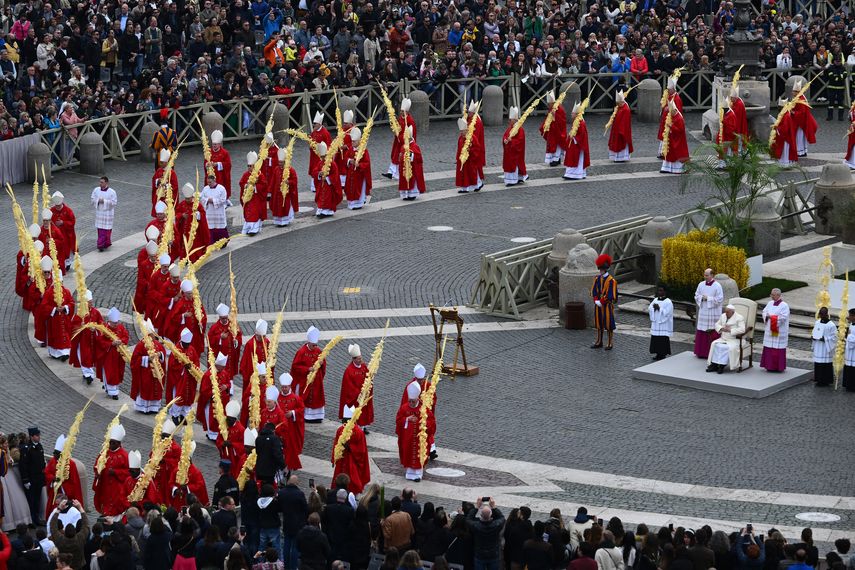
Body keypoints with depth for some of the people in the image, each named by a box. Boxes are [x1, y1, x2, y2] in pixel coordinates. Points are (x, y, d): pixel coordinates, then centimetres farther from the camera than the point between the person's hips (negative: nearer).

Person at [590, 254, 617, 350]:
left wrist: (601, 302, -15)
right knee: (599, 324, 13)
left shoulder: (611, 280, -13)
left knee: (609, 324, 1)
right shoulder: (597, 279, 4)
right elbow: (593, 292, 5)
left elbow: (610, 296, -16)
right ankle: (599, 342, 24)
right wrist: (596, 301, -10)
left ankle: (610, 343, 8)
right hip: (598, 305, 6)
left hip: (607, 305, -6)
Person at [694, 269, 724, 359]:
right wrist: (702, 298, -9)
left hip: (713, 313, -5)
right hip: (703, 311, 5)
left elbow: (720, 299, -10)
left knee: (713, 333, -5)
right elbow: (696, 296, 13)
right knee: (702, 333, 5)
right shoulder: (701, 285, 8)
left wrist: (708, 298, -14)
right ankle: (701, 352, 12)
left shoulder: (717, 286, -7)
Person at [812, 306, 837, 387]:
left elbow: (833, 338, -12)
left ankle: (826, 381, 6)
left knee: (826, 364, -2)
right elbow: (814, 332, 18)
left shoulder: (831, 325, -13)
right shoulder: (817, 322, 8)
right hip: (818, 348, 7)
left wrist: (824, 339, -22)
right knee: (818, 364, 9)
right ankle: (819, 379, 19)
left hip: (826, 348, -7)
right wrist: (812, 336, -2)